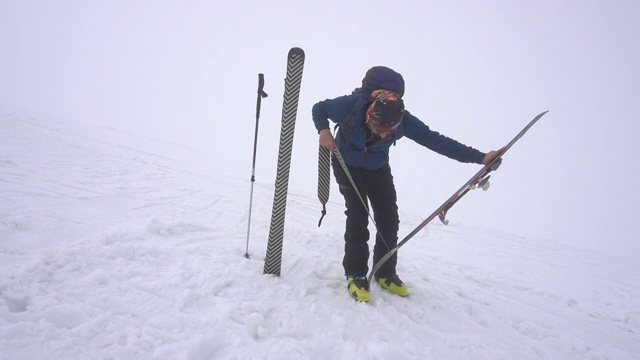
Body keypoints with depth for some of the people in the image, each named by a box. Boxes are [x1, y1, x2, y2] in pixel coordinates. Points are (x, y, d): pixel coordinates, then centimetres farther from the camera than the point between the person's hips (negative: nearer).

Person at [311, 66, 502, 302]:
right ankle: (355, 274, -3)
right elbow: (318, 109, -14)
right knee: (358, 215, -16)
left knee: (389, 217, -3)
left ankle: (385, 273, 13)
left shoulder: (402, 119, -28)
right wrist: (323, 130, -35)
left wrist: (479, 157, -29)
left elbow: (435, 140, -25)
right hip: (347, 165, -2)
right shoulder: (351, 105, -33)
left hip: (378, 168, 3)